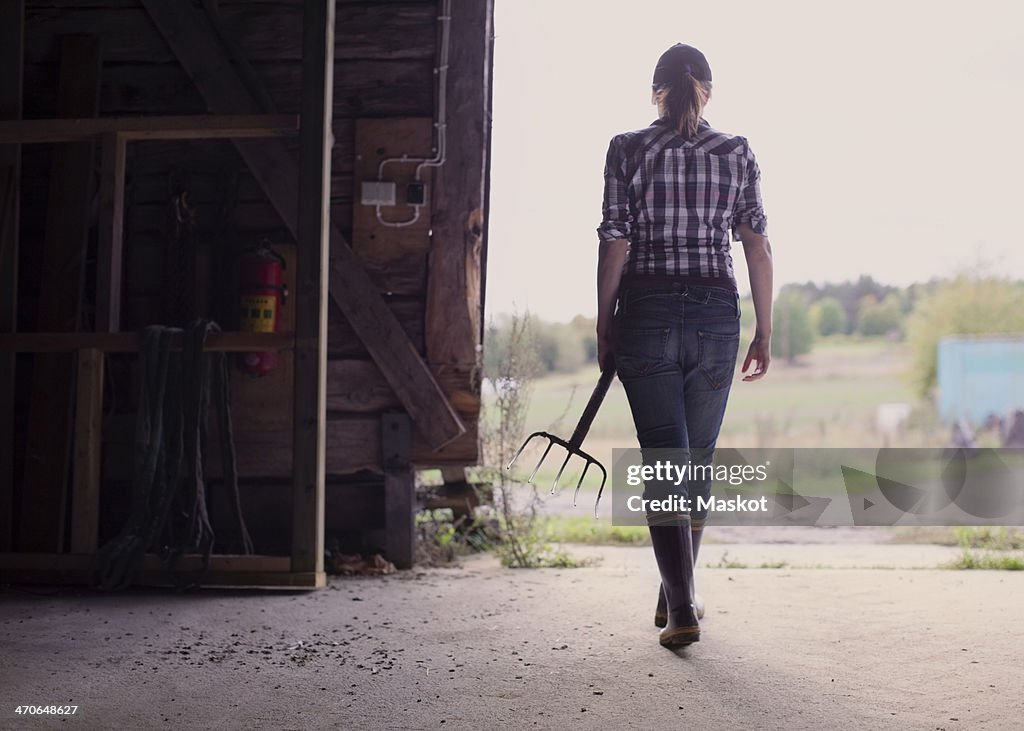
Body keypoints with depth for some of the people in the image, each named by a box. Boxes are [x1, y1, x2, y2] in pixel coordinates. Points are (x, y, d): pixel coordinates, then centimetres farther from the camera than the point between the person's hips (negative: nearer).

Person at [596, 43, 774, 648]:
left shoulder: (628, 150, 0)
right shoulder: (737, 153, 4)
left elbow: (615, 244, -4)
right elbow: (758, 247, 1)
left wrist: (604, 330, 3)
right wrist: (765, 333, 6)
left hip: (645, 314, -2)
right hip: (715, 314, 2)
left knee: (664, 463, 0)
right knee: (699, 461, 15)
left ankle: (682, 609, -10)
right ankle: (675, 596, 26)